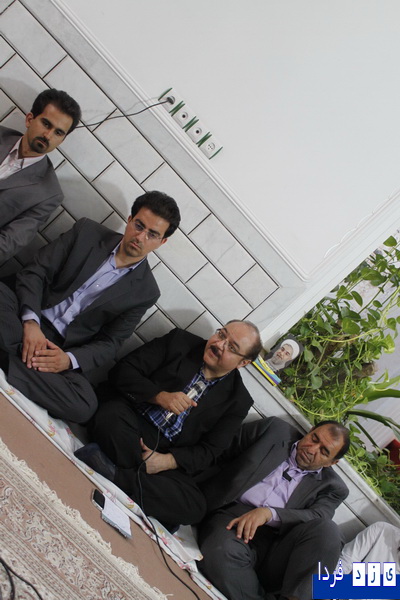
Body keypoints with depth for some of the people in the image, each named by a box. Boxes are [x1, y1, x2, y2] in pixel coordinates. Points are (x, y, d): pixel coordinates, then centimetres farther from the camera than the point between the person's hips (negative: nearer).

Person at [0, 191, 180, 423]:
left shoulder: (145, 292, 1)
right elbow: (35, 272, -2)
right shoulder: (87, 232, 2)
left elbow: (109, 343, 1)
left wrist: (69, 360, -19)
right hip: (25, 317, 0)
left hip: (63, 349, 1)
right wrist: (31, 321, -19)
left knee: (84, 407, -30)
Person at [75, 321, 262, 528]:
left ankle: (113, 471, -25)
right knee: (110, 417, -35)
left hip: (167, 455, 1)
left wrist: (166, 461, -17)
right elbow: (122, 371, -1)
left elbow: (208, 450, 1)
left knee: (194, 508, -26)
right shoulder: (179, 341, 4)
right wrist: (159, 396, -18)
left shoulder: (237, 400, 4)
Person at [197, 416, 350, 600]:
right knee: (221, 551, -35)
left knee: (327, 530, -26)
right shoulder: (274, 430, 13)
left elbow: (318, 517, -7)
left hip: (274, 543, 1)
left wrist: (269, 513, -22)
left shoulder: (331, 486, 13)